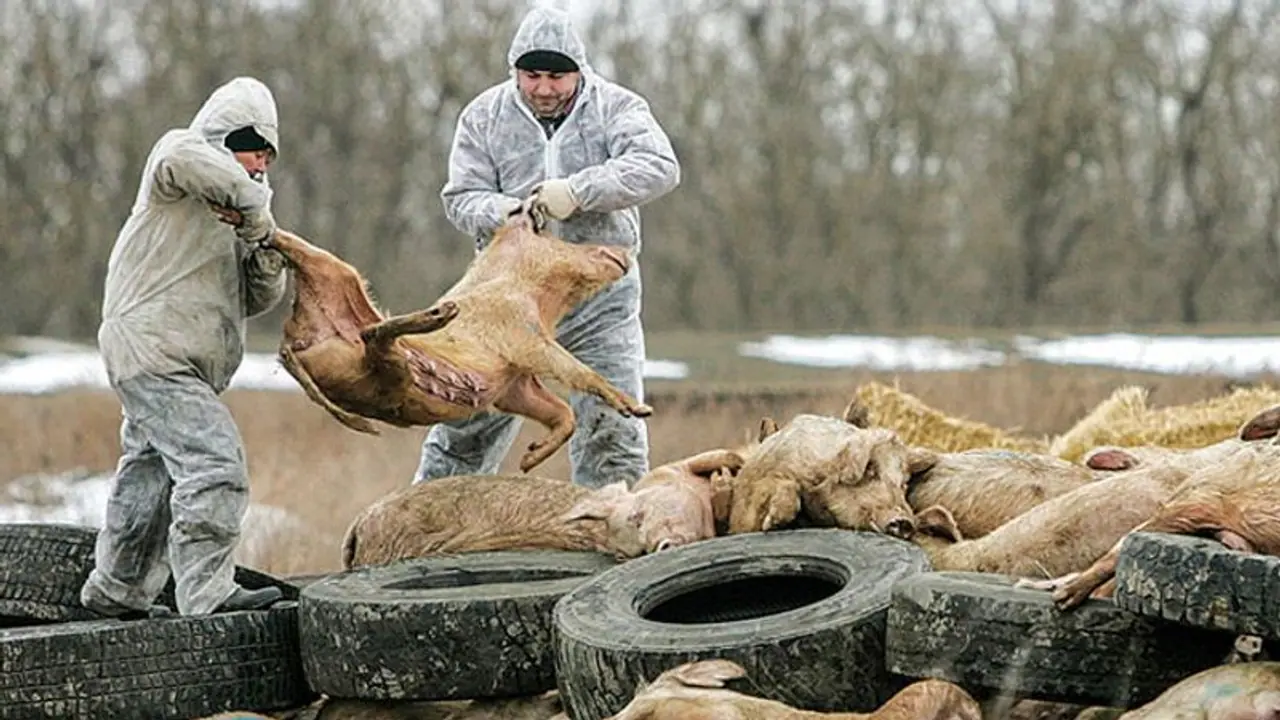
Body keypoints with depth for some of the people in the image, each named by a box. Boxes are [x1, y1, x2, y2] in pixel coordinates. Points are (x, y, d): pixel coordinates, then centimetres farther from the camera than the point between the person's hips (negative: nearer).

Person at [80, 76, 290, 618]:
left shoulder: (230, 207, 21)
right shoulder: (178, 153, -4)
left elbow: (255, 300, 13)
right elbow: (184, 161, -32)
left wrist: (267, 261, -8)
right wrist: (255, 207, -24)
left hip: (186, 365, 10)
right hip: (151, 346, -10)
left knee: (152, 473, 19)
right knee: (214, 464, -20)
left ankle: (117, 590, 32)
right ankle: (207, 593, -25)